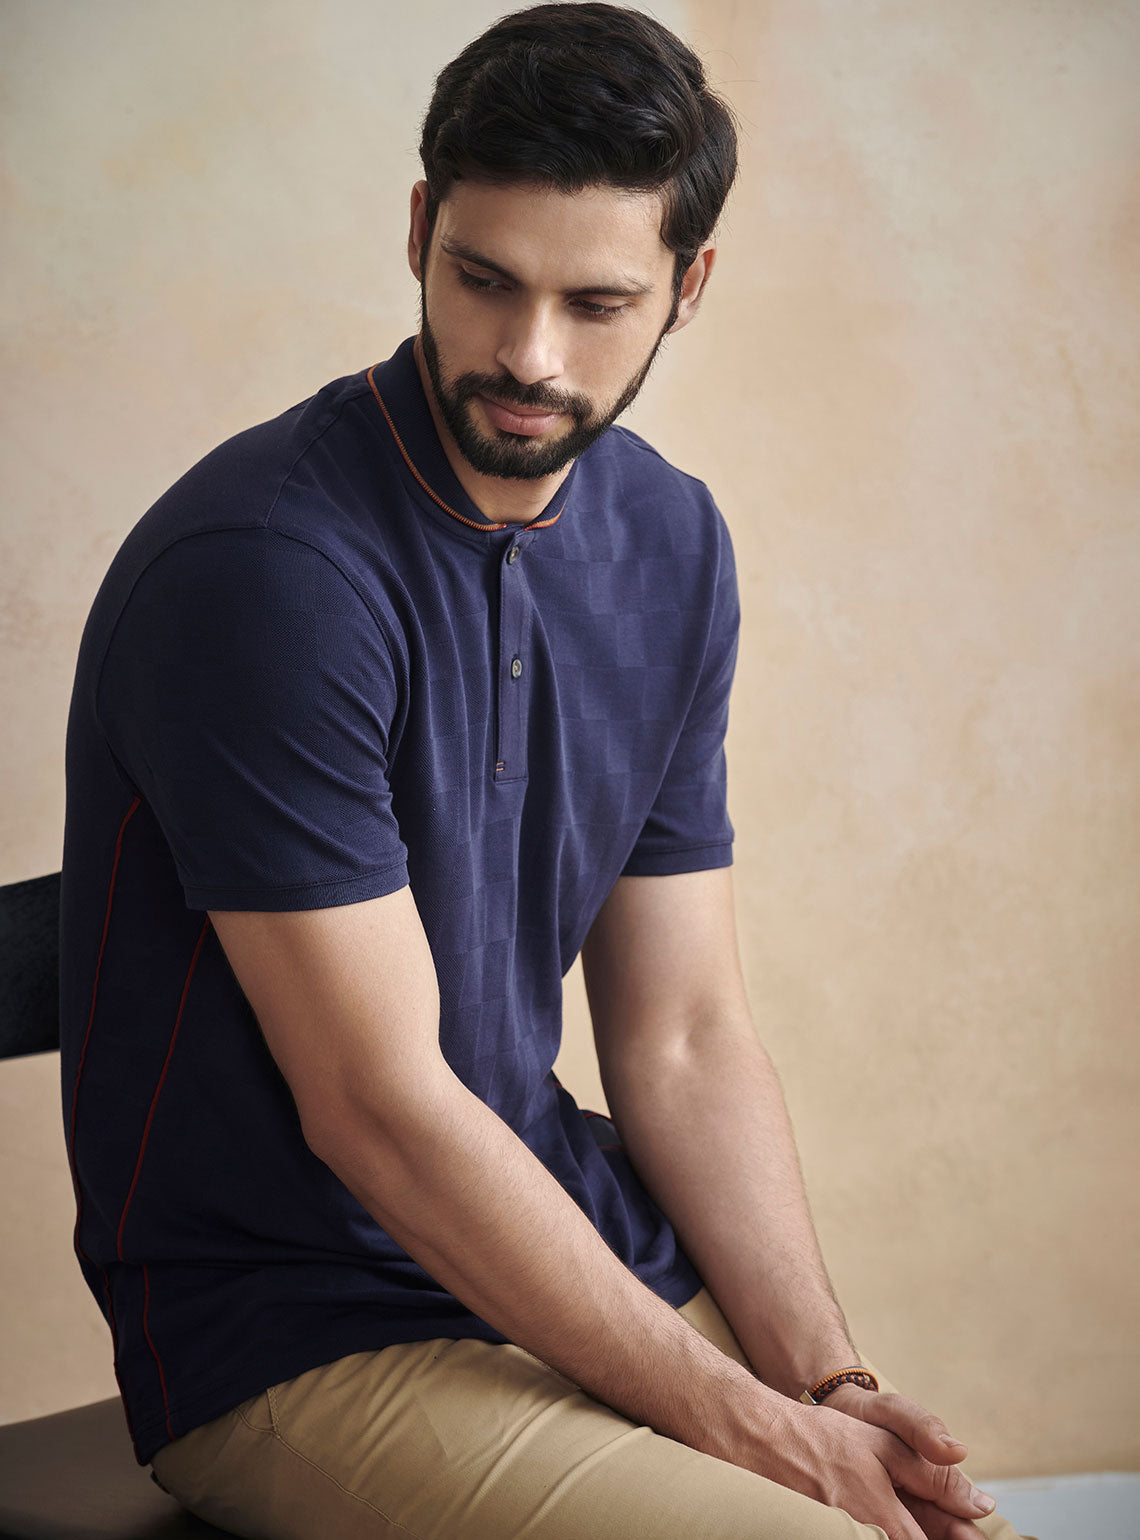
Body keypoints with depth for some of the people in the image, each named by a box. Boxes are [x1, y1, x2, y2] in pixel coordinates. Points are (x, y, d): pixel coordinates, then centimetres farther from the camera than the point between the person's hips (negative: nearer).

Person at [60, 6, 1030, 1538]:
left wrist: (824, 1379, -8)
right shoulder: (258, 569, -20)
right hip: (303, 1335, -6)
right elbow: (379, 1107, -20)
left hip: (580, 1247, 7)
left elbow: (685, 1039, 5)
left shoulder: (671, 547, 3)